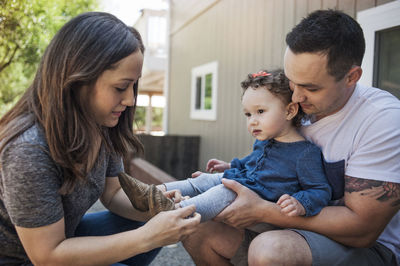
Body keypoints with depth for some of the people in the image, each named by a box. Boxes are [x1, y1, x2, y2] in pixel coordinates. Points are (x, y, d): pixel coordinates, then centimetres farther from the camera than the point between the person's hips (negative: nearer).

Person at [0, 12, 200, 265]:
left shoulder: (103, 126, -10)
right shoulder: (29, 149, -32)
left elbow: (113, 192, 1)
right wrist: (146, 238, -30)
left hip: (62, 234, 7)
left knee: (153, 229, -2)